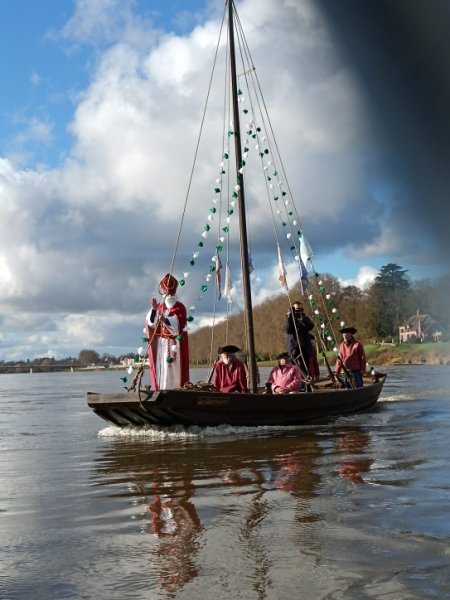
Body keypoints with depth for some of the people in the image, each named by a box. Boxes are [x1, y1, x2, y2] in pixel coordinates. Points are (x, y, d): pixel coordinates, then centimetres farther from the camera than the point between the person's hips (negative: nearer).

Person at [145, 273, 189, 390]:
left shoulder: (180, 307, -1)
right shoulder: (159, 307, 12)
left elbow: (179, 327, -14)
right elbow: (151, 323, 1)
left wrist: (165, 320, -29)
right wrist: (154, 310, -14)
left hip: (173, 345, -4)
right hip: (160, 344, 4)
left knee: (173, 371, -7)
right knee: (160, 369, 2)